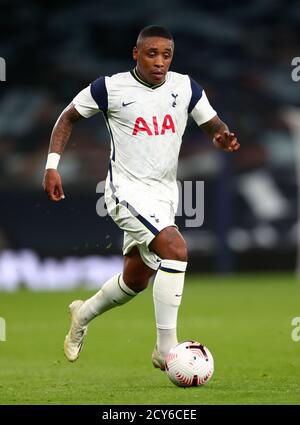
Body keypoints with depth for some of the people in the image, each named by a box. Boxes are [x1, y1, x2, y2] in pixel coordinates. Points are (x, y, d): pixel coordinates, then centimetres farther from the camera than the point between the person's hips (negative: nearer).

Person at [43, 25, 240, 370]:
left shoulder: (185, 88, 0)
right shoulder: (110, 88, -10)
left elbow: (214, 127, 6)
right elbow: (68, 118, 4)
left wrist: (223, 137, -19)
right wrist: (52, 166, -4)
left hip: (164, 194, 6)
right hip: (127, 190, -6)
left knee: (135, 281, 16)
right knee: (176, 249, -28)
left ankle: (83, 315, 47)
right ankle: (166, 348, -22)